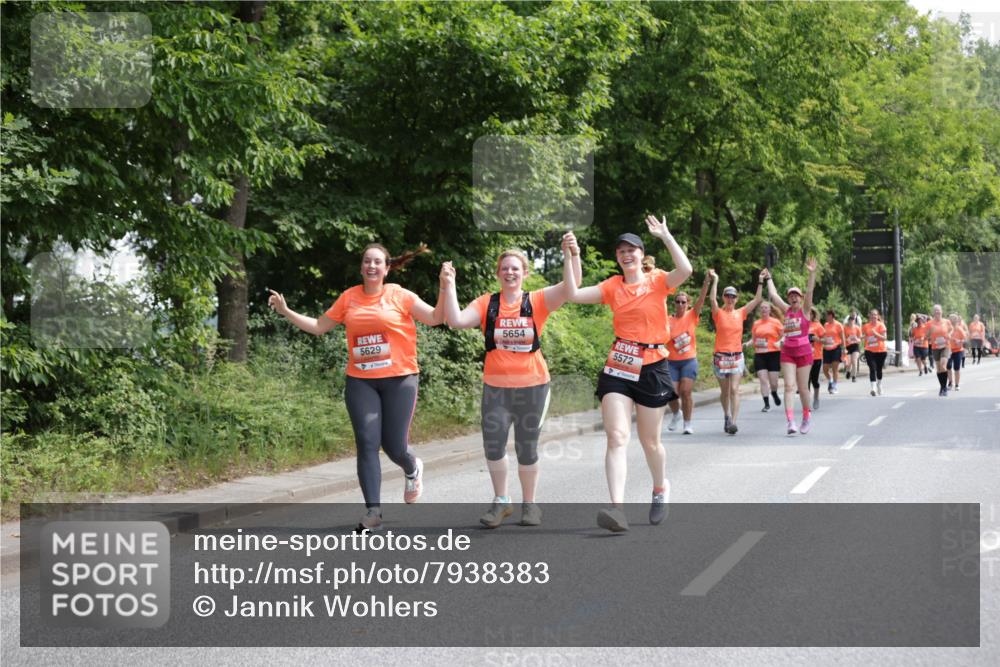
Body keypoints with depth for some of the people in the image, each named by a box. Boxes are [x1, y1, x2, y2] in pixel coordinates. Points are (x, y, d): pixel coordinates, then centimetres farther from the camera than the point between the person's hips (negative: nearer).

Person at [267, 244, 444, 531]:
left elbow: (435, 318, -3)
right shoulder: (349, 298, 6)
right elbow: (319, 327, 15)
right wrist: (286, 312, 8)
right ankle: (373, 511, -1)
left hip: (399, 379, -2)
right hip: (360, 382, 2)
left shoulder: (399, 295, -1)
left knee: (394, 446, 0)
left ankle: (412, 469, 38)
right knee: (367, 444, -5)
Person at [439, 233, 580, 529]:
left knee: (527, 448, 8)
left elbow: (570, 289, -14)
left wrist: (569, 255, -26)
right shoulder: (487, 303, 0)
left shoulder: (537, 301, -2)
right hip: (496, 387, 1)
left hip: (532, 386, -1)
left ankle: (529, 504, 24)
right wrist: (448, 286, -19)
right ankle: (501, 501, 19)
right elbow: (456, 320, -11)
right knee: (493, 446, 0)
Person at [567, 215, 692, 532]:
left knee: (649, 440, 10)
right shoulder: (613, 286, 5)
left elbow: (685, 270, -21)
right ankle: (617, 508, -23)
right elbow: (574, 294, -4)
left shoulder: (657, 281, -1)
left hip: (651, 369, -2)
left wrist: (665, 236, -18)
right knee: (617, 437, -13)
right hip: (618, 367, 2)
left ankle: (660, 488, 40)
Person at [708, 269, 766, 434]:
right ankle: (727, 416, 29)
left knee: (734, 390, -11)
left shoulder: (740, 313, 6)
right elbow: (712, 298, -17)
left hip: (737, 356, 0)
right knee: (725, 391, 10)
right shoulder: (719, 313, 0)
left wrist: (761, 281, 1)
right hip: (720, 356, 0)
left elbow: (757, 299, 3)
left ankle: (733, 421, -18)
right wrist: (715, 280, -18)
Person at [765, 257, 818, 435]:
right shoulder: (787, 310, 9)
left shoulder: (805, 310, -1)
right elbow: (773, 295, 14)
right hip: (787, 352, 3)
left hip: (803, 351, -3)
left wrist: (812, 273, -24)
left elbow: (809, 291, -14)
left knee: (803, 388, 4)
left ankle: (806, 419, 24)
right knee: (789, 386, -9)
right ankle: (791, 422, -18)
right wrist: (769, 279, 22)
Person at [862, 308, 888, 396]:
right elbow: (863, 337, 13)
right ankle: (874, 388, -22)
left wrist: (876, 333, -26)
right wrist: (862, 337, -10)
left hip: (880, 351, 0)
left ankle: (879, 386, 35)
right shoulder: (866, 326, 3)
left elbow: (884, 338, -12)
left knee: (879, 369, 13)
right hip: (869, 351, 0)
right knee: (872, 369, -14)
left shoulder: (881, 325, -4)